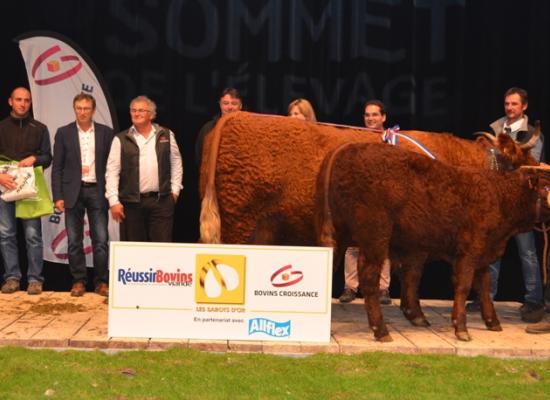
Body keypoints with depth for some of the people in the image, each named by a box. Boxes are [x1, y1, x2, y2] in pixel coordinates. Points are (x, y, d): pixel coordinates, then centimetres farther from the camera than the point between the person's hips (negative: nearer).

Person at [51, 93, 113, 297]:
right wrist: (57, 196, -4)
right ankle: (78, 281, 13)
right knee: (74, 241, 4)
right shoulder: (63, 133, 4)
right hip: (73, 192, 0)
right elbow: (57, 167, 3)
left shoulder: (106, 133, 5)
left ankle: (101, 282, 7)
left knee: (101, 240, -2)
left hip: (97, 191, 0)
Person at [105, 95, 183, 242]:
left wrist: (175, 189, 7)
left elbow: (176, 162, 15)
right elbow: (112, 172, 0)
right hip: (132, 202, 0)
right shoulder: (121, 139, 3)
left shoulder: (166, 135, 8)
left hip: (161, 201, 1)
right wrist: (114, 201, -7)